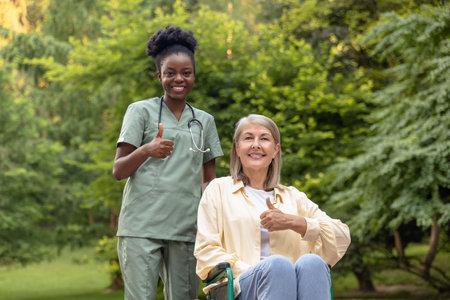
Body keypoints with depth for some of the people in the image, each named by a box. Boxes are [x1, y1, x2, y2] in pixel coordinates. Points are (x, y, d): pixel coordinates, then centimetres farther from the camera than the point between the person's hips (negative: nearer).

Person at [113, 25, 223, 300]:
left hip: (186, 228, 4)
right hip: (141, 226, -4)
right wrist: (146, 151, -20)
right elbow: (119, 171, 1)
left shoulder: (205, 121, 17)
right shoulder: (141, 111, 6)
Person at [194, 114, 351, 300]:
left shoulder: (293, 197, 26)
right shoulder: (218, 190, 20)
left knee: (311, 262, -33)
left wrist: (293, 222, -2)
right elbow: (206, 251, 8)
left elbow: (342, 238, 15)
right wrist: (256, 273, -8)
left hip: (290, 282, 2)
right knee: (277, 264, -36)